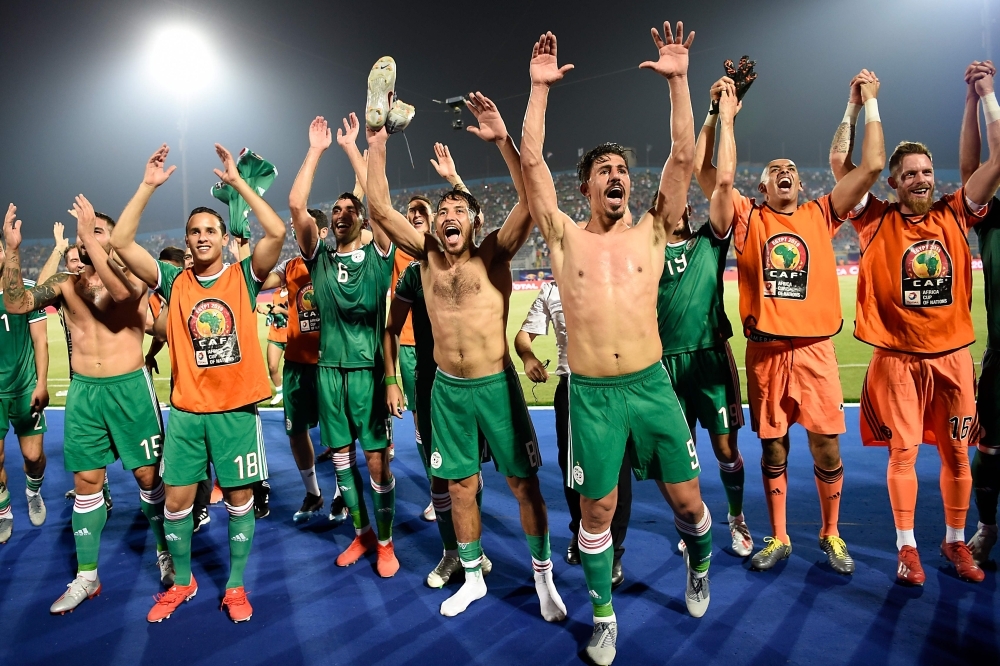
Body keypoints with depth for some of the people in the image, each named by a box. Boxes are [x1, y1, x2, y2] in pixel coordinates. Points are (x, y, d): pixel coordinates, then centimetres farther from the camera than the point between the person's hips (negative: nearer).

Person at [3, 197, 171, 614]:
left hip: (130, 388, -3)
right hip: (82, 391, 4)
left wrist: (91, 237, -29)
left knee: (148, 474, 5)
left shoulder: (132, 277, -4)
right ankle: (86, 576, 21)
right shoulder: (65, 283, 6)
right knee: (86, 481, 9)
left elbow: (120, 293, -28)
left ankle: (166, 553, 24)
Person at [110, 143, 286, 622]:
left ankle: (236, 586, 25)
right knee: (177, 499, 9)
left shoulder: (244, 275, -2)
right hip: (186, 410, 2)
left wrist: (237, 181, -14)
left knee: (239, 498, 7)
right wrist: (148, 186, -9)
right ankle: (182, 582, 32)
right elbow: (121, 243, -6)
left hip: (236, 408, -2)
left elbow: (277, 231, -17)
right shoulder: (173, 281, 3)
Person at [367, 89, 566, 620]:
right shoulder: (427, 255, 4)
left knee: (523, 482, 6)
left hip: (496, 385, -3)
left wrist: (503, 139, -27)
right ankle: (473, 578, 32)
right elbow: (379, 208, -1)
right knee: (460, 486, 13)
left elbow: (530, 199, -19)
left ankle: (543, 577, 24)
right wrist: (377, 145, -7)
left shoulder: (493, 254, -5)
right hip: (447, 389, 3)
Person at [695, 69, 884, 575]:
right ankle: (778, 538, 25)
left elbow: (872, 166, 2)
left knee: (827, 447, 5)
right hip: (766, 351, 0)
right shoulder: (748, 220, 5)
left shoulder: (820, 216, 8)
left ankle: (831, 534, 26)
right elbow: (706, 172, -4)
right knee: (773, 447, 10)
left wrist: (870, 104, 7)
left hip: (815, 349, 1)